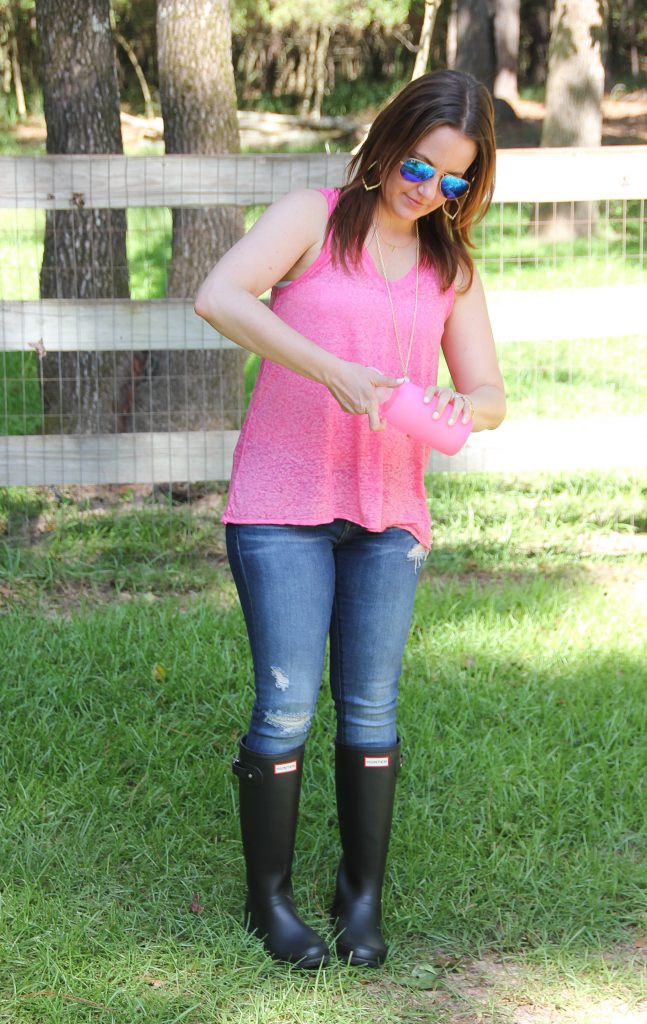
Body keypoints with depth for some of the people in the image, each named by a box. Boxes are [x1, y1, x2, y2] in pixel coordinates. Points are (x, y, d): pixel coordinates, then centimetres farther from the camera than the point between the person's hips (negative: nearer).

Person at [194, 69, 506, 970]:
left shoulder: (452, 268, 11)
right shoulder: (314, 219, -2)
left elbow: (490, 396, 11)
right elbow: (219, 297, -19)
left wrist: (465, 409, -15)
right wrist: (333, 371, -28)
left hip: (388, 514, 4)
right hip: (282, 504, -4)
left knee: (371, 709, 3)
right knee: (286, 707, -6)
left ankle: (363, 896, 16)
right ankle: (269, 899, 9)